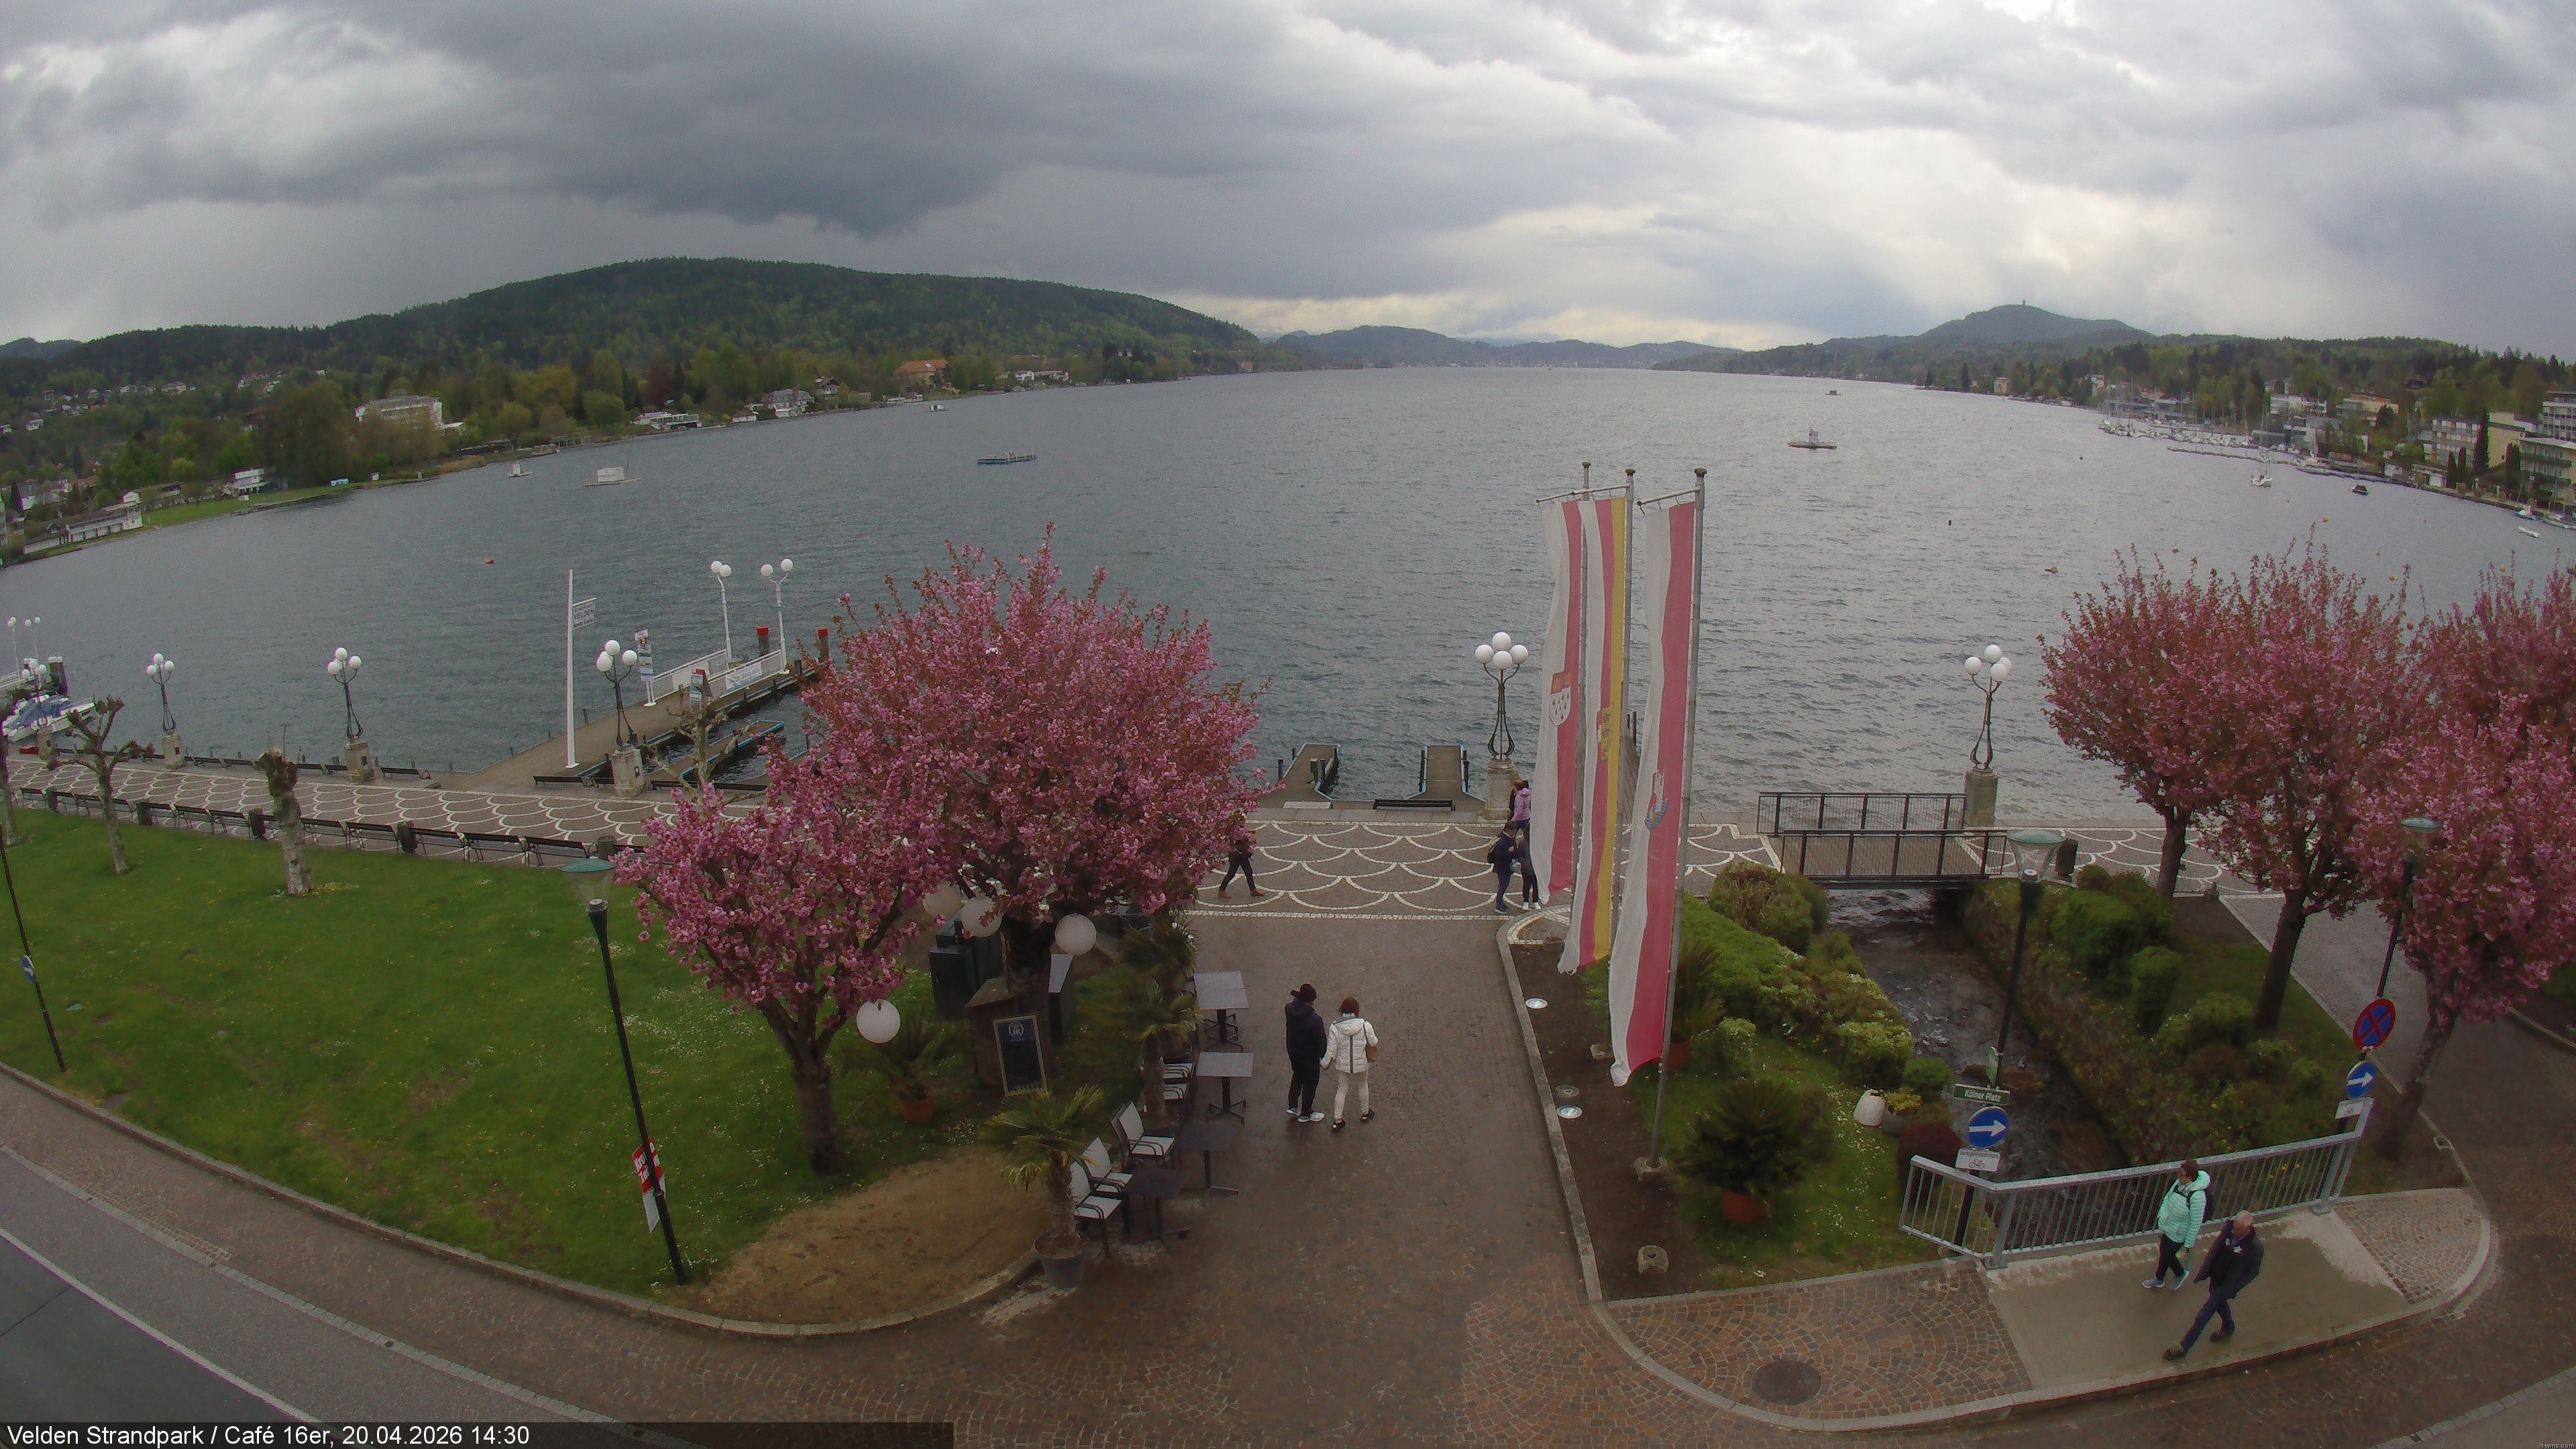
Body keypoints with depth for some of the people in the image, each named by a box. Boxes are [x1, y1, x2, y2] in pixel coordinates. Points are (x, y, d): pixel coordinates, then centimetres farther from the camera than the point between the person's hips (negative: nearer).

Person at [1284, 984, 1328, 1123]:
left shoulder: (1290, 1009, -19)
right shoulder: (1315, 1020, -33)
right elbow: (1321, 1041, -21)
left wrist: (1297, 997, -7)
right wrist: (1324, 1058, -5)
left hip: (1293, 1052, 5)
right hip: (1309, 1056, -5)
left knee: (1297, 1075, 30)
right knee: (1310, 1083, 16)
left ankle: (1293, 1106, 32)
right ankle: (1306, 1114, 32)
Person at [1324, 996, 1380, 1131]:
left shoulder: (1335, 1028, -21)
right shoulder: (1365, 1025, -22)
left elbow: (1331, 1051, -14)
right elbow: (1374, 1043, -7)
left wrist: (1325, 1063, 4)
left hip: (1342, 1065, 0)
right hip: (1361, 1064, 0)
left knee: (1341, 1091, 20)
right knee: (1363, 1085, 28)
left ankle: (1337, 1121, 28)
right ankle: (1365, 1113, 47)